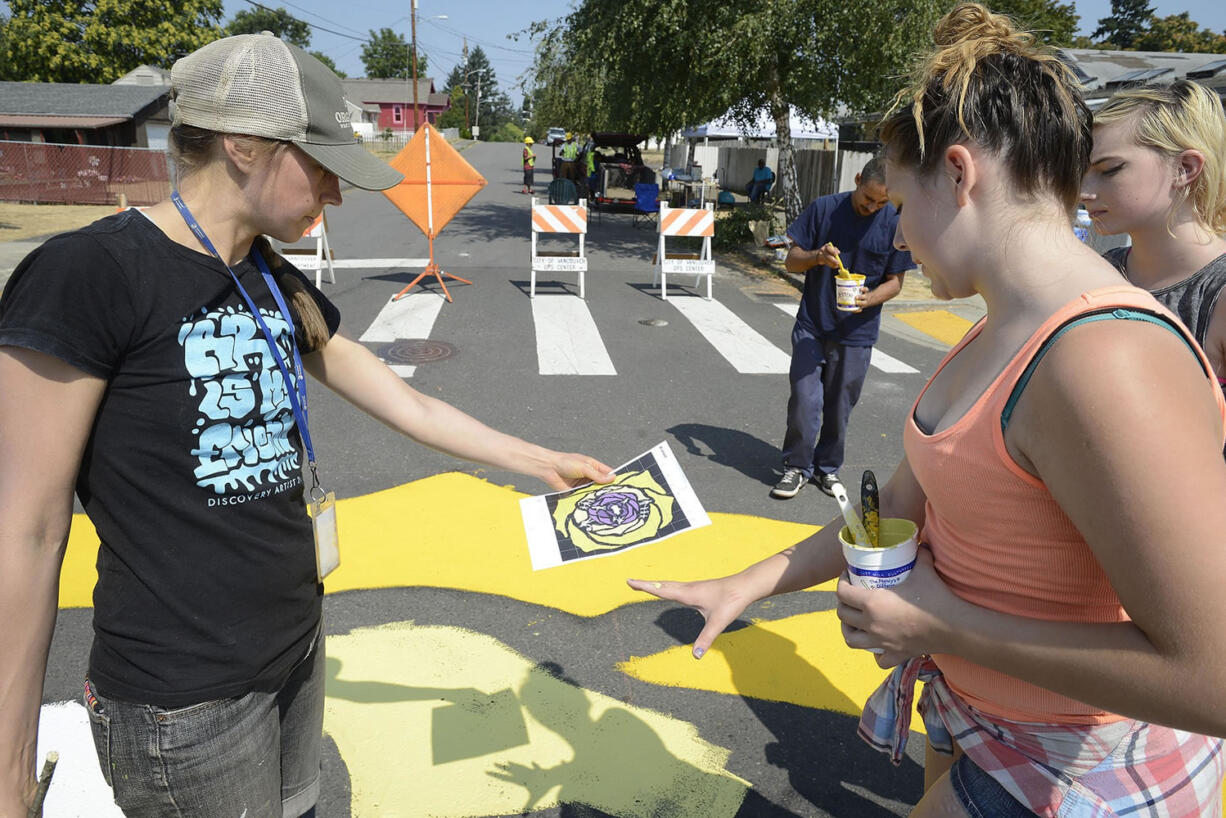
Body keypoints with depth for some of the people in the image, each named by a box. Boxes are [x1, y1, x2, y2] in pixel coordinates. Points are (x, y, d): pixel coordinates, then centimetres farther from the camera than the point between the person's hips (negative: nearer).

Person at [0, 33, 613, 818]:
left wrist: (543, 462, 12)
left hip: (297, 654, 7)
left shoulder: (282, 290, 5)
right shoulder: (88, 274, -18)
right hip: (183, 698, -7)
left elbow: (412, 407, 11)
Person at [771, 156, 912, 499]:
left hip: (856, 333, 1)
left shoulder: (896, 224, -5)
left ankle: (827, 468, 28)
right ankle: (797, 467, 16)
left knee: (839, 407, 9)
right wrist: (816, 257, -22)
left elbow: (895, 281, 2)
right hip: (812, 326, 0)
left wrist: (869, 299, -18)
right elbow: (791, 261, 0)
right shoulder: (823, 208, -5)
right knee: (804, 401, -3)